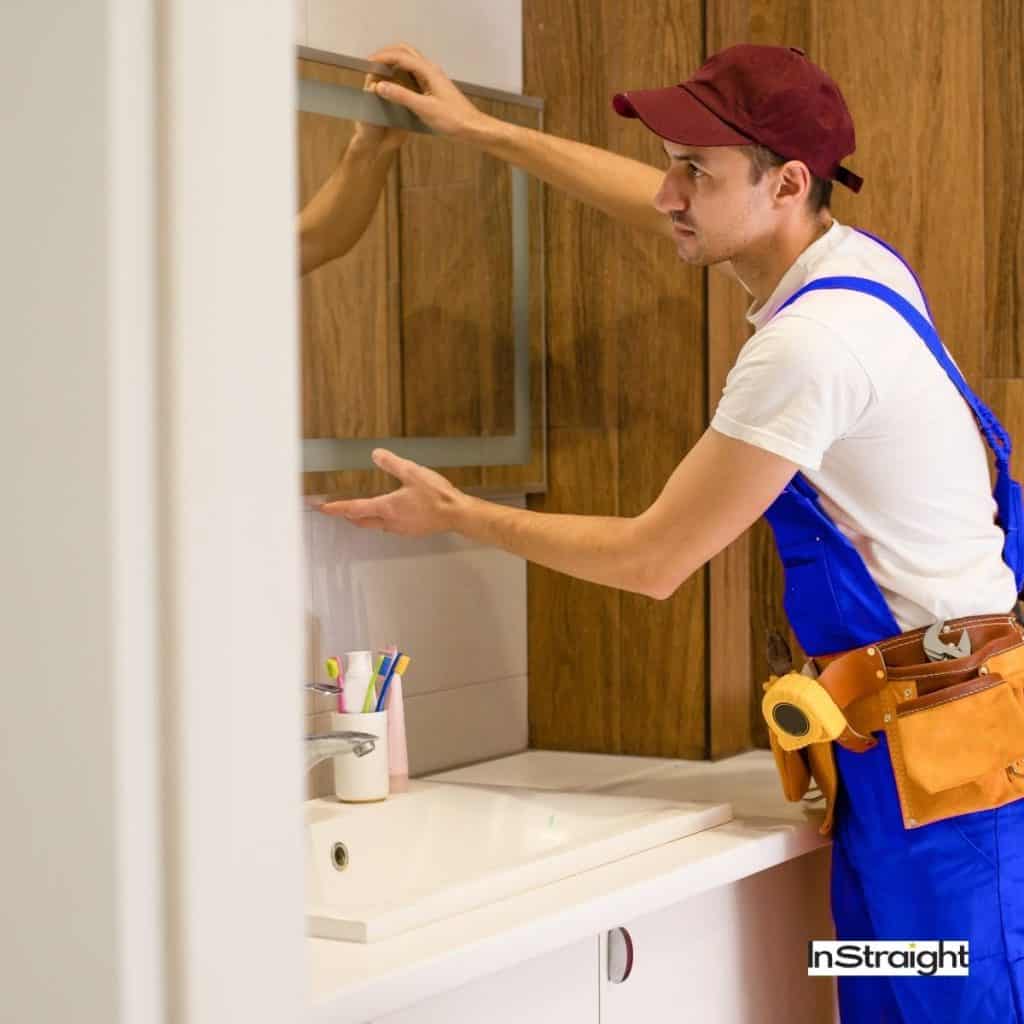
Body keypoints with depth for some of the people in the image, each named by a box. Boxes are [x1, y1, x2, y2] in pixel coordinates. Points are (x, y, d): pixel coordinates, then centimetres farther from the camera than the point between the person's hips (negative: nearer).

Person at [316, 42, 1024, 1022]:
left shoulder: (808, 344, -20)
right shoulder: (856, 258, 8)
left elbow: (652, 560, -11)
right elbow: (658, 204, 26)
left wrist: (459, 515, 0)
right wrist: (481, 129, 30)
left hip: (936, 745, -9)